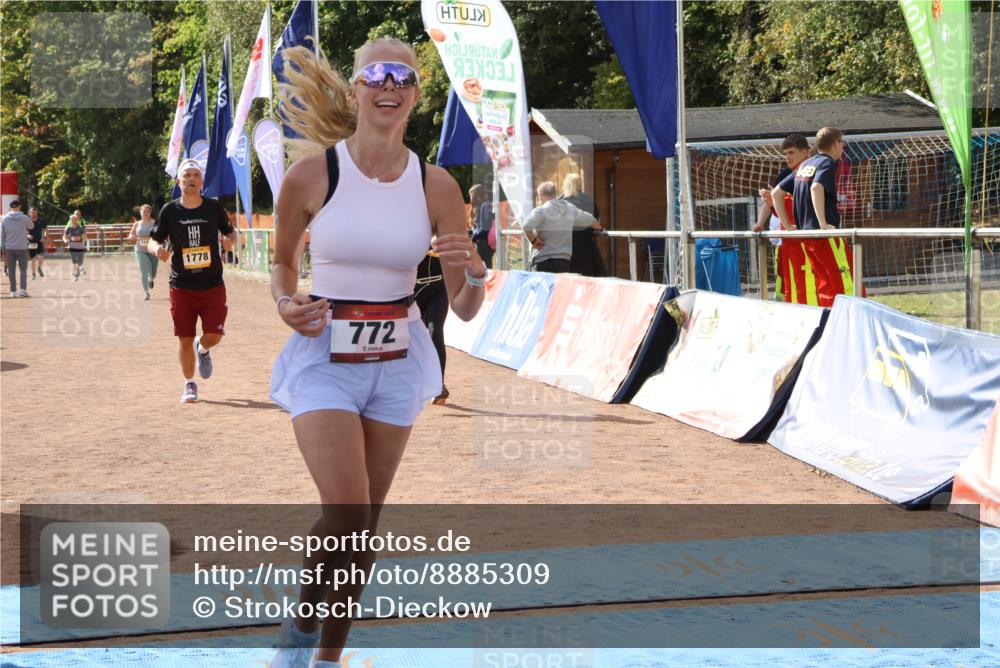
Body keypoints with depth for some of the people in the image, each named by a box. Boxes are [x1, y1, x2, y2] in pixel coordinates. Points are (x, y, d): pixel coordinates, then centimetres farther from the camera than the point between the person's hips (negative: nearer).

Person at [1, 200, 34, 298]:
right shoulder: (24, 218, -6)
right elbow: (31, 226, 14)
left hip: (9, 248, 2)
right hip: (22, 248, -2)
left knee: (11, 270, 7)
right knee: (23, 269, 4)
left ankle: (13, 291, 8)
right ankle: (23, 289, -9)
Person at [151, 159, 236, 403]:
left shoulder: (214, 207, 0)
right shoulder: (169, 210, -2)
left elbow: (229, 232, 11)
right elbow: (154, 239, 6)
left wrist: (231, 238, -13)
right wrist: (159, 250, -17)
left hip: (212, 285, 0)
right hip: (181, 286, 0)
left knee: (214, 335, -6)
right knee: (185, 339, 3)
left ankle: (202, 350, 32)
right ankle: (189, 385, 23)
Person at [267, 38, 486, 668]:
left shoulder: (437, 186, -4)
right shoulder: (313, 173, -9)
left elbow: (465, 309, -1)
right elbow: (282, 261, 9)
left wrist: (474, 274, -23)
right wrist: (287, 304, -11)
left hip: (398, 363, 3)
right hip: (325, 358, -3)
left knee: (366, 526, 10)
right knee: (346, 514, -16)